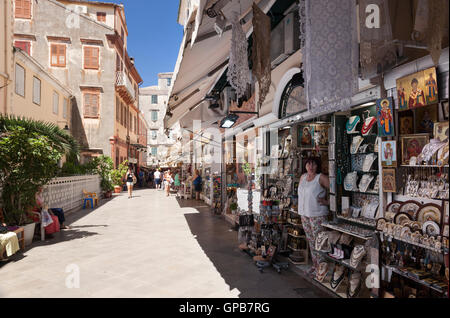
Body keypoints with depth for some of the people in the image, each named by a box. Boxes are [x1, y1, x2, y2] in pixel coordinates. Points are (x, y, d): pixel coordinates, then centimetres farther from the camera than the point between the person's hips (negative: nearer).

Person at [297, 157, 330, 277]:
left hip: (317, 215, -7)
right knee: (311, 241, 14)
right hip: (304, 213, 7)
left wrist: (327, 201, -14)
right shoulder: (303, 177, 11)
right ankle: (315, 265, 26)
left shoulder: (321, 178, -10)